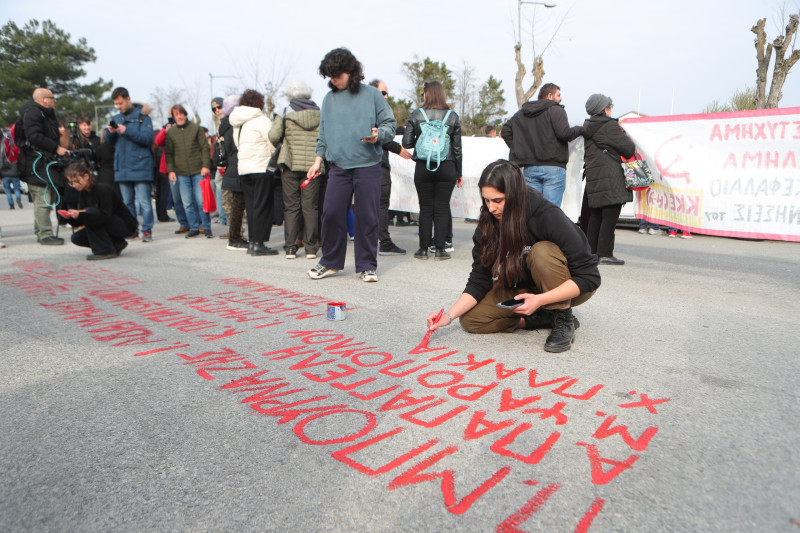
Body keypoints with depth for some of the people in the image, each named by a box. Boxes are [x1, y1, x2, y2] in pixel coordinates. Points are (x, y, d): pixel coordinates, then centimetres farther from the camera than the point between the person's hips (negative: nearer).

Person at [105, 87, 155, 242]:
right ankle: (131, 230, 17)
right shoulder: (117, 118, 17)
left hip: (140, 167, -6)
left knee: (144, 201, -8)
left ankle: (147, 230, -3)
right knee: (127, 202, 10)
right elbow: (110, 142, 17)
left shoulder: (142, 116, 0)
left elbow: (148, 138, -12)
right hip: (122, 168, 6)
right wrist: (111, 133, -3)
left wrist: (126, 131, -17)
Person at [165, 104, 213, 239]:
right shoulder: (170, 133, 10)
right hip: (181, 173, 2)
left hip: (198, 171, -2)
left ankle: (206, 227, 7)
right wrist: (170, 170, 1)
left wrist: (205, 165, -8)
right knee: (187, 203, 3)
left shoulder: (196, 128, 5)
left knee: (201, 201, -4)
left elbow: (205, 148, 2)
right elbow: (168, 153, 11)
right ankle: (194, 228, 13)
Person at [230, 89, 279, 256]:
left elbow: (238, 145, 18)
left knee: (251, 206, 11)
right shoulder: (261, 120, -9)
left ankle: (253, 242, 14)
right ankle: (258, 243, -5)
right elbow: (273, 144, -11)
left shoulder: (237, 123, 15)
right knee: (263, 206, -4)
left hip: (243, 169, 8)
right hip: (261, 168, -7)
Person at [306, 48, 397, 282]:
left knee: (367, 217, -1)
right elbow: (323, 134, 19)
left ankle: (367, 265, 12)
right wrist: (318, 159, 11)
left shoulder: (372, 94, 4)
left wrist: (378, 134, -16)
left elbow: (390, 124, 4)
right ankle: (330, 262, 17)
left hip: (368, 166, -3)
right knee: (331, 214, 0)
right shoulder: (329, 99, 15)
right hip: (338, 167, 3)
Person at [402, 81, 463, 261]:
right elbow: (457, 147, 5)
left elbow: (406, 143, -1)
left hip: (423, 168, 0)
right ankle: (440, 249, 5)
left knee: (425, 208, 6)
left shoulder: (416, 115, 0)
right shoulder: (452, 116, 3)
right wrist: (458, 172, 12)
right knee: (442, 208, 4)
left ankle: (423, 249, 9)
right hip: (447, 168, 0)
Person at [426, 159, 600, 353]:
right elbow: (479, 281, -9)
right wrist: (449, 315, -21)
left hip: (567, 287, -5)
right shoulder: (488, 227, -13)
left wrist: (540, 300, -37)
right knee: (470, 319, -11)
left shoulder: (549, 217, -29)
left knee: (542, 252, -35)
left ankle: (564, 320, -16)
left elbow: (589, 277, -28)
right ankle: (546, 318, -7)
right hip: (524, 288, 5)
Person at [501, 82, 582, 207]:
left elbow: (505, 131, 17)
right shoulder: (556, 110, -3)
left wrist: (517, 150, 18)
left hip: (529, 168, 5)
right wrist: (580, 129, 4)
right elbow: (564, 133, -15)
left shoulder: (521, 113, 17)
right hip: (553, 168, -5)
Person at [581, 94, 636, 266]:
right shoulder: (609, 125, -8)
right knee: (609, 217, -5)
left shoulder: (588, 127, 15)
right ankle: (605, 253, -5)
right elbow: (629, 149, -8)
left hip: (592, 176, 8)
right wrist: (622, 132, 12)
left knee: (595, 217, 11)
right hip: (610, 179, -8)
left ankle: (591, 252, 14)